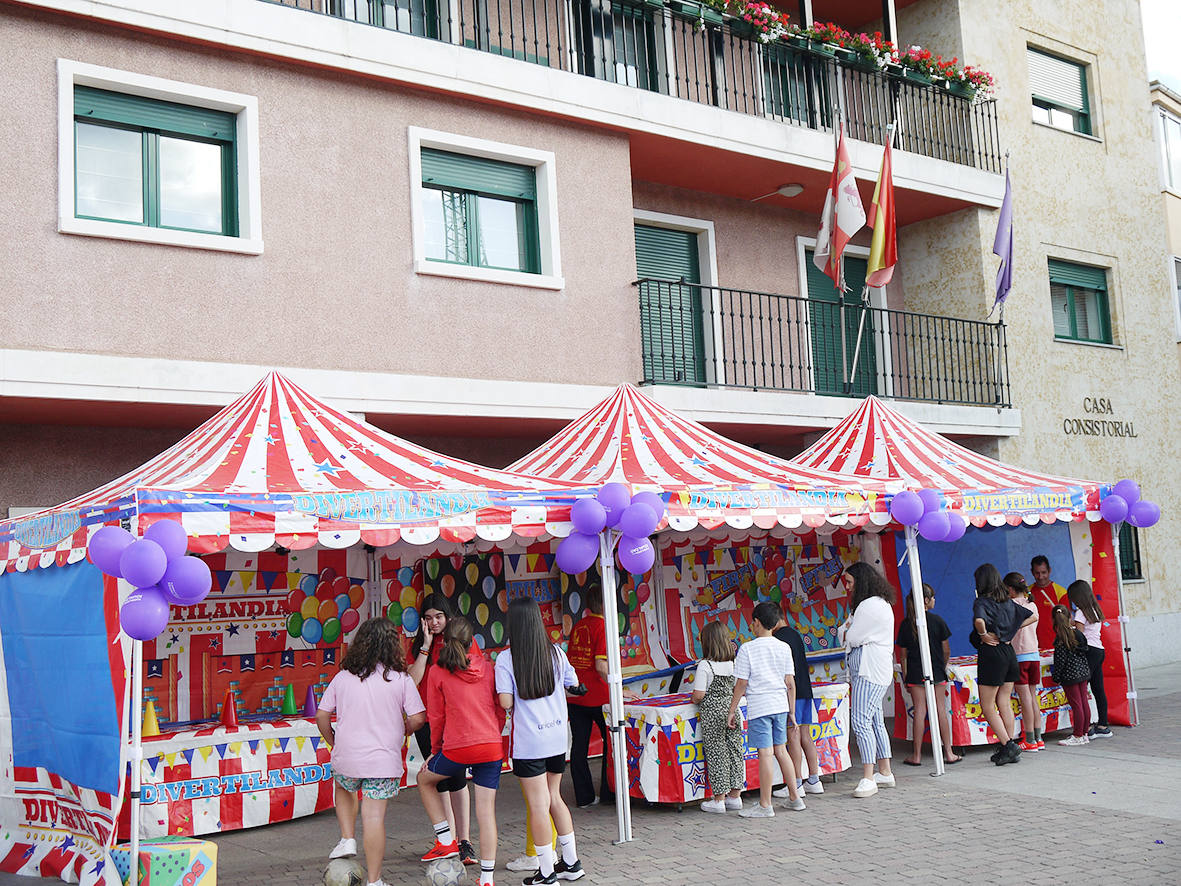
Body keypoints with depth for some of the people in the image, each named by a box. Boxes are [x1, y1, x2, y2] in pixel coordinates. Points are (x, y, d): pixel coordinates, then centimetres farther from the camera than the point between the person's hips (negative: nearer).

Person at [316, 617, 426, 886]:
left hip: (346, 756, 2)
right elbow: (417, 718, -7)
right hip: (384, 760, -2)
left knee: (344, 790, 33)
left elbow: (322, 717, 2)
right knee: (374, 816, 2)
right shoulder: (401, 679, -7)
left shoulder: (343, 677, 0)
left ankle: (347, 839, 20)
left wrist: (333, 742, 18)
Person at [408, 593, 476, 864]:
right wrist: (426, 645, -7)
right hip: (426, 720, 3)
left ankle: (464, 841, -4)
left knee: (455, 776, -11)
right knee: (439, 779, 8)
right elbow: (413, 680, -5)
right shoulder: (417, 645, 8)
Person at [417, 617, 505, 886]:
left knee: (425, 779, 25)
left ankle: (446, 841, 21)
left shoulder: (437, 672, -2)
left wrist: (435, 750, 16)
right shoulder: (486, 668, 6)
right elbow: (500, 709, 10)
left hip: (457, 749, -3)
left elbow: (436, 717, 2)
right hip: (492, 747, 3)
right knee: (487, 810, 6)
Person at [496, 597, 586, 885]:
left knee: (538, 806, 2)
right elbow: (573, 684, 12)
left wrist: (518, 701, 6)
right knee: (554, 798, 19)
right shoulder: (555, 653, 0)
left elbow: (506, 702, -16)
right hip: (557, 738, 5)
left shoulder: (506, 659, -12)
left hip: (528, 743, -5)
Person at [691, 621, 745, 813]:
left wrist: (693, 699, 6)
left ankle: (719, 800, 8)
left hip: (712, 713, -5)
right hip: (732, 709, 5)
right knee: (735, 751, 11)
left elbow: (698, 696, -15)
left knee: (716, 754, 2)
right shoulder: (734, 663, 2)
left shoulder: (705, 665, -13)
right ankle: (735, 795, 19)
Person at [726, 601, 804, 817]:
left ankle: (764, 805, 2)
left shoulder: (747, 648, -7)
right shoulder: (784, 648, 6)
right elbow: (790, 683, 7)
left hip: (759, 707, -5)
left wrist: (732, 711, 1)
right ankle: (794, 798, 21)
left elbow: (741, 684, -7)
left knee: (765, 754, -4)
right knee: (781, 750, 15)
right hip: (780, 704, 5)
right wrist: (791, 711, 14)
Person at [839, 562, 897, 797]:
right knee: (875, 721, 14)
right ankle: (885, 773, 20)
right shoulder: (881, 604, 21)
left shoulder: (870, 606, -15)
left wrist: (846, 631, 7)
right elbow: (842, 633, 20)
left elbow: (851, 638, -14)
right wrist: (847, 629, -2)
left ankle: (868, 778, -17)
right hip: (870, 672, 11)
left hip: (869, 673, -11)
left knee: (861, 721, -15)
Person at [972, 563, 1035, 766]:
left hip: (991, 653, -7)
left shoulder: (982, 602, -12)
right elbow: (1032, 616, 19)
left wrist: (983, 635, -14)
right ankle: (1010, 749, 13)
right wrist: (1009, 630, 12)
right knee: (1004, 703, 12)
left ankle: (1008, 745, -7)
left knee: (987, 706, 2)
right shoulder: (1008, 602, 10)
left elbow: (979, 620, -33)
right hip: (1010, 652, 7)